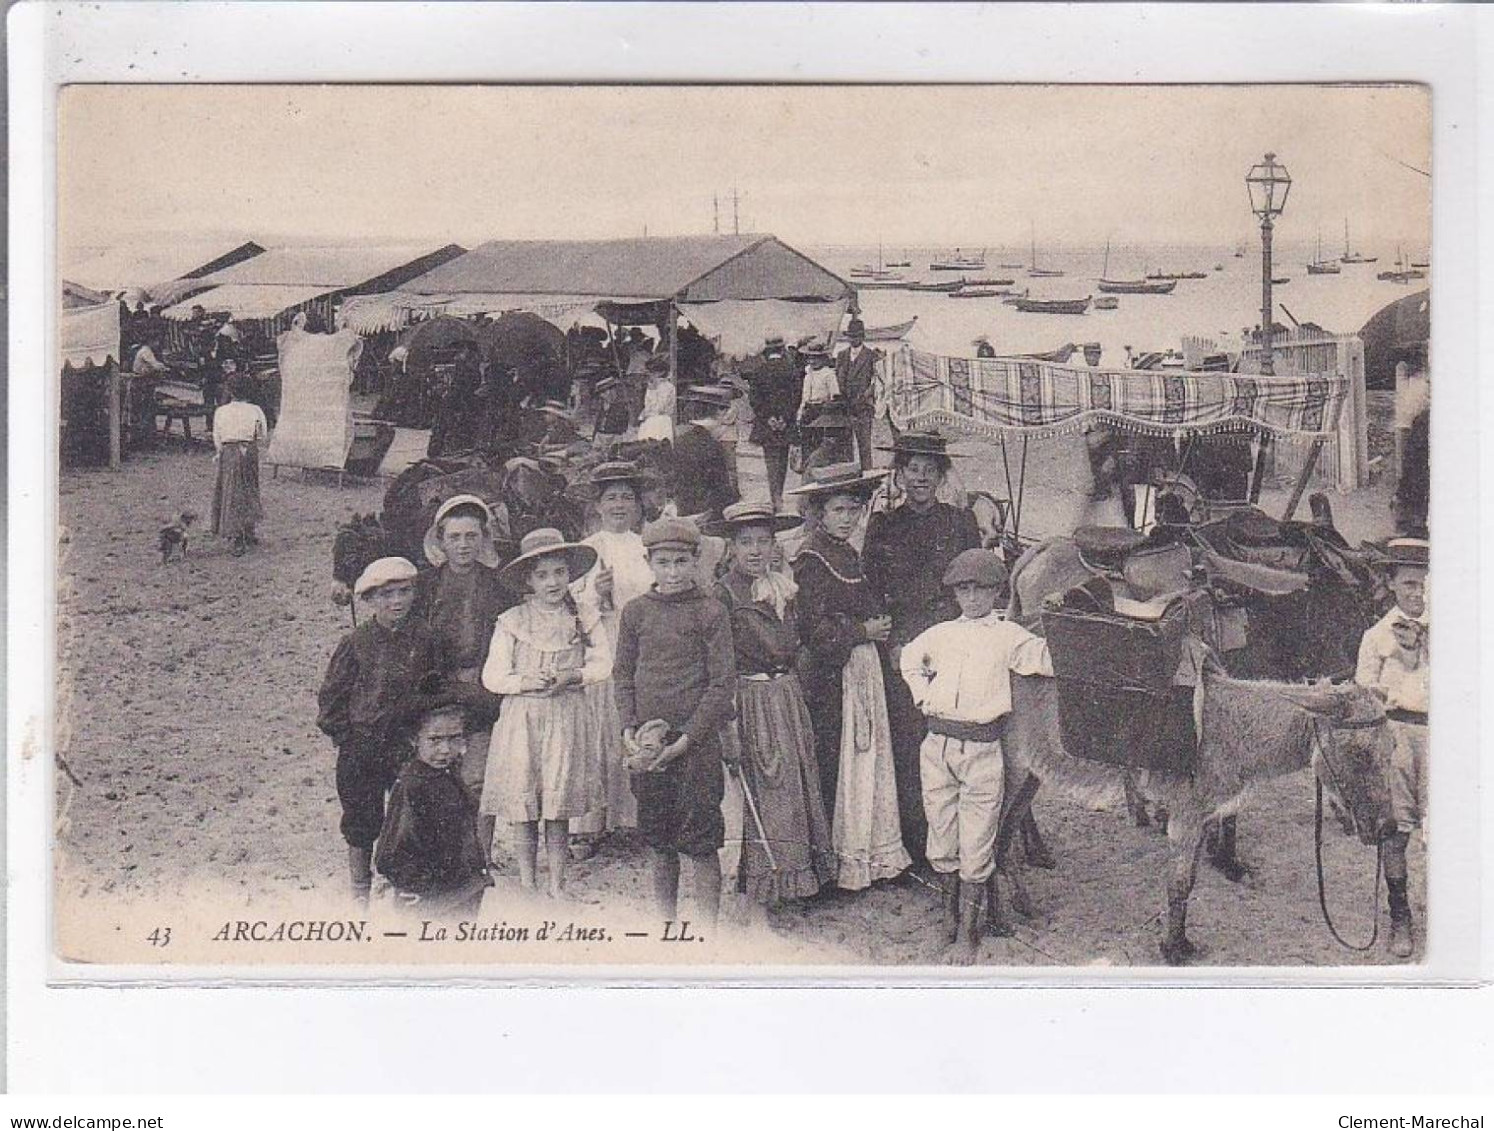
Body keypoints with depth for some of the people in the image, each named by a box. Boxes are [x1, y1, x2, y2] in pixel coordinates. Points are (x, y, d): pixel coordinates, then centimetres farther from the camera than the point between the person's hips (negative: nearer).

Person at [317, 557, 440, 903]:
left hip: (406, 743, 1)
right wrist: (344, 734, -5)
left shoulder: (422, 640, -1)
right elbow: (331, 693, -1)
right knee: (361, 818, 8)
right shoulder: (356, 643, -7)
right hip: (360, 744, -1)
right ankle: (360, 887, 23)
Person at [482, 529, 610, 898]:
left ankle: (556, 886, 13)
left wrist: (574, 676, -11)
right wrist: (524, 681, -16)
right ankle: (527, 884, 13)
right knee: (523, 806, 1)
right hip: (520, 718, -1)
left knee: (559, 809, 3)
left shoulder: (583, 619, 5)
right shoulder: (511, 622, 1)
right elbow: (492, 676, 1)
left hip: (566, 718, 1)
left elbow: (602, 662, 7)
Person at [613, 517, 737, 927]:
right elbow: (622, 674, 10)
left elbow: (723, 682, -6)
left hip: (696, 740, -3)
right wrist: (629, 730, -4)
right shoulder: (636, 612, 7)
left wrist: (686, 739, -12)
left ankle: (707, 930, 6)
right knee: (656, 839, 11)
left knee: (699, 839, -3)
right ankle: (665, 921, 25)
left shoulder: (711, 612, -4)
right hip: (646, 742, 4)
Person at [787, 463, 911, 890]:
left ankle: (870, 851, 18)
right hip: (833, 674, -9)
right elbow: (814, 627, -16)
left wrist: (879, 627, 5)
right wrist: (864, 631, -12)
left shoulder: (849, 555, 16)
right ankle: (836, 860, 2)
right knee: (836, 763, -5)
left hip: (864, 667, 9)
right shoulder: (811, 558, -11)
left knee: (868, 755, 10)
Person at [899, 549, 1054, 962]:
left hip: (982, 747, -3)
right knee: (941, 838, 11)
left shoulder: (1009, 636, 3)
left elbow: (1049, 661, -8)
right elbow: (909, 658, 31)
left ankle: (967, 931, 7)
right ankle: (950, 909, 30)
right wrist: (922, 695, 19)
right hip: (937, 744, 4)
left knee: (976, 845, -1)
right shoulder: (941, 633, 13)